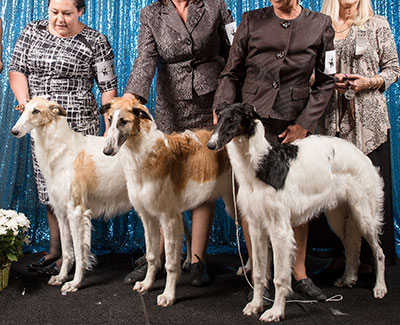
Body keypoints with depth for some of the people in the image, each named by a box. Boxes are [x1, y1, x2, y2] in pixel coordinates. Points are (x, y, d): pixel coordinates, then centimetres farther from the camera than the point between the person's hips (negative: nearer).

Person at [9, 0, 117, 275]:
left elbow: (108, 88, -5)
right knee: (48, 191, 12)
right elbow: (17, 69, 8)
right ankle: (54, 250, 27)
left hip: (77, 128, -5)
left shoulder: (94, 42, -4)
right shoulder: (32, 32, 9)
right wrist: (23, 98, -11)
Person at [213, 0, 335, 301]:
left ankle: (300, 274, 23)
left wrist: (305, 123, -2)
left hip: (293, 126, 1)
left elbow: (326, 81, 7)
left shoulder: (320, 24, 6)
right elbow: (231, 73, 7)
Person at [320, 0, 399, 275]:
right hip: (333, 119, 2)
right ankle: (340, 254, 13)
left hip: (369, 119, -1)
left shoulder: (377, 25, 9)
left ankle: (369, 259, 7)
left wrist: (369, 82, -9)